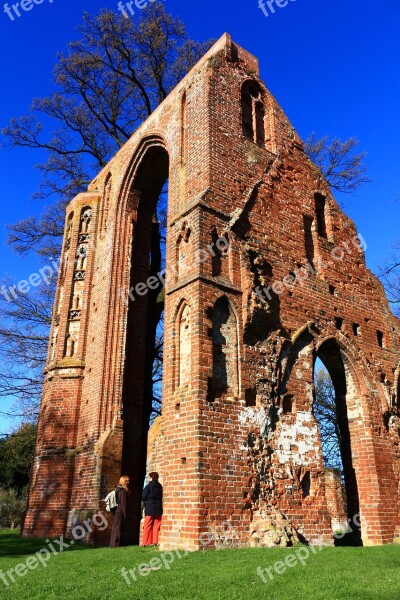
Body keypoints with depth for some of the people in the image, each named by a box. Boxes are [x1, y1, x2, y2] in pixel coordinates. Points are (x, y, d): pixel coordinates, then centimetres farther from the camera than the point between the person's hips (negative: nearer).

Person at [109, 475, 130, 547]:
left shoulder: (117, 489, 12)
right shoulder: (123, 491, -13)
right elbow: (123, 503, -14)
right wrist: (125, 513, -10)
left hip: (115, 511, 8)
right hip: (120, 512, -8)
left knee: (115, 528, 13)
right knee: (118, 528, -3)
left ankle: (112, 544, 18)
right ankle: (115, 544, -2)